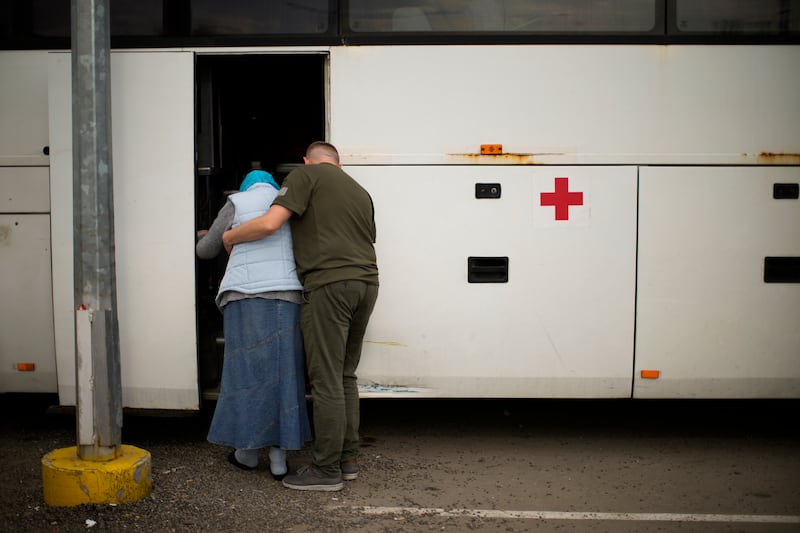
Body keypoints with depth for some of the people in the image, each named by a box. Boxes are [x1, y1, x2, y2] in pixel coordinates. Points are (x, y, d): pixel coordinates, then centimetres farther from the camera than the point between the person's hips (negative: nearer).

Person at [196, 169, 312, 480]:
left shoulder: (237, 203, 11)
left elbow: (207, 251, 19)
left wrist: (203, 239, 40)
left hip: (245, 294, -2)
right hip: (286, 297, 2)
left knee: (246, 370, 5)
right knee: (281, 373, 5)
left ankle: (247, 452, 13)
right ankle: (279, 458, 4)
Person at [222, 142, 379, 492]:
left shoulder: (306, 175, 3)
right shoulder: (359, 191, 25)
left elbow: (270, 223, -8)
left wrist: (230, 237, 8)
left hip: (329, 283, -7)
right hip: (366, 282, 8)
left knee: (326, 380, -3)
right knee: (345, 376, 16)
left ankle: (326, 470, 2)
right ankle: (348, 459, 20)